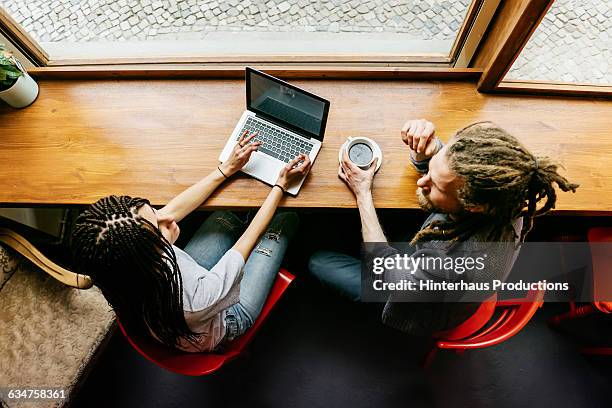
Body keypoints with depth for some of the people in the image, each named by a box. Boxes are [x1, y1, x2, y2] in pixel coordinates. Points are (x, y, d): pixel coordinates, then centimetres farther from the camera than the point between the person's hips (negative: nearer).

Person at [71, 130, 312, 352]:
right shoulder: (195, 301, -47)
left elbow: (173, 209, -16)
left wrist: (227, 169, -8)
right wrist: (282, 184, -20)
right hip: (227, 319, -4)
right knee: (285, 221, 0)